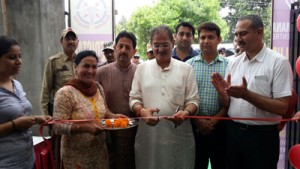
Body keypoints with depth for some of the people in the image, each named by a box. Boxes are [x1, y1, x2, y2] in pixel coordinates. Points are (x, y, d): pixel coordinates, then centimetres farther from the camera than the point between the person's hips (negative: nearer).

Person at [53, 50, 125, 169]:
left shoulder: (98, 88, 2)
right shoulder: (65, 93, -17)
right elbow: (58, 126, -19)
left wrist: (113, 116, -5)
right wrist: (86, 127, -30)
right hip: (77, 155, -5)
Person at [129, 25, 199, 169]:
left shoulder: (186, 68, 5)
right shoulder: (142, 68, 8)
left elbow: (193, 100, 3)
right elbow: (134, 98, 7)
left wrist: (186, 112, -18)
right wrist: (142, 111, -14)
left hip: (179, 132, 0)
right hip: (148, 132, 1)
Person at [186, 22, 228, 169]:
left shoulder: (228, 65, 1)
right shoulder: (189, 65, 3)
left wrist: (214, 120, -10)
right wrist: (197, 120, -8)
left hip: (220, 126, 0)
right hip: (194, 126, 1)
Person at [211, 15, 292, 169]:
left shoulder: (278, 62, -10)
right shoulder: (234, 63, 5)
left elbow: (282, 107, -16)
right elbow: (229, 104, 10)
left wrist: (246, 95, -25)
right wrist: (223, 92, -12)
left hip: (262, 135, -5)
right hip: (233, 132, 5)